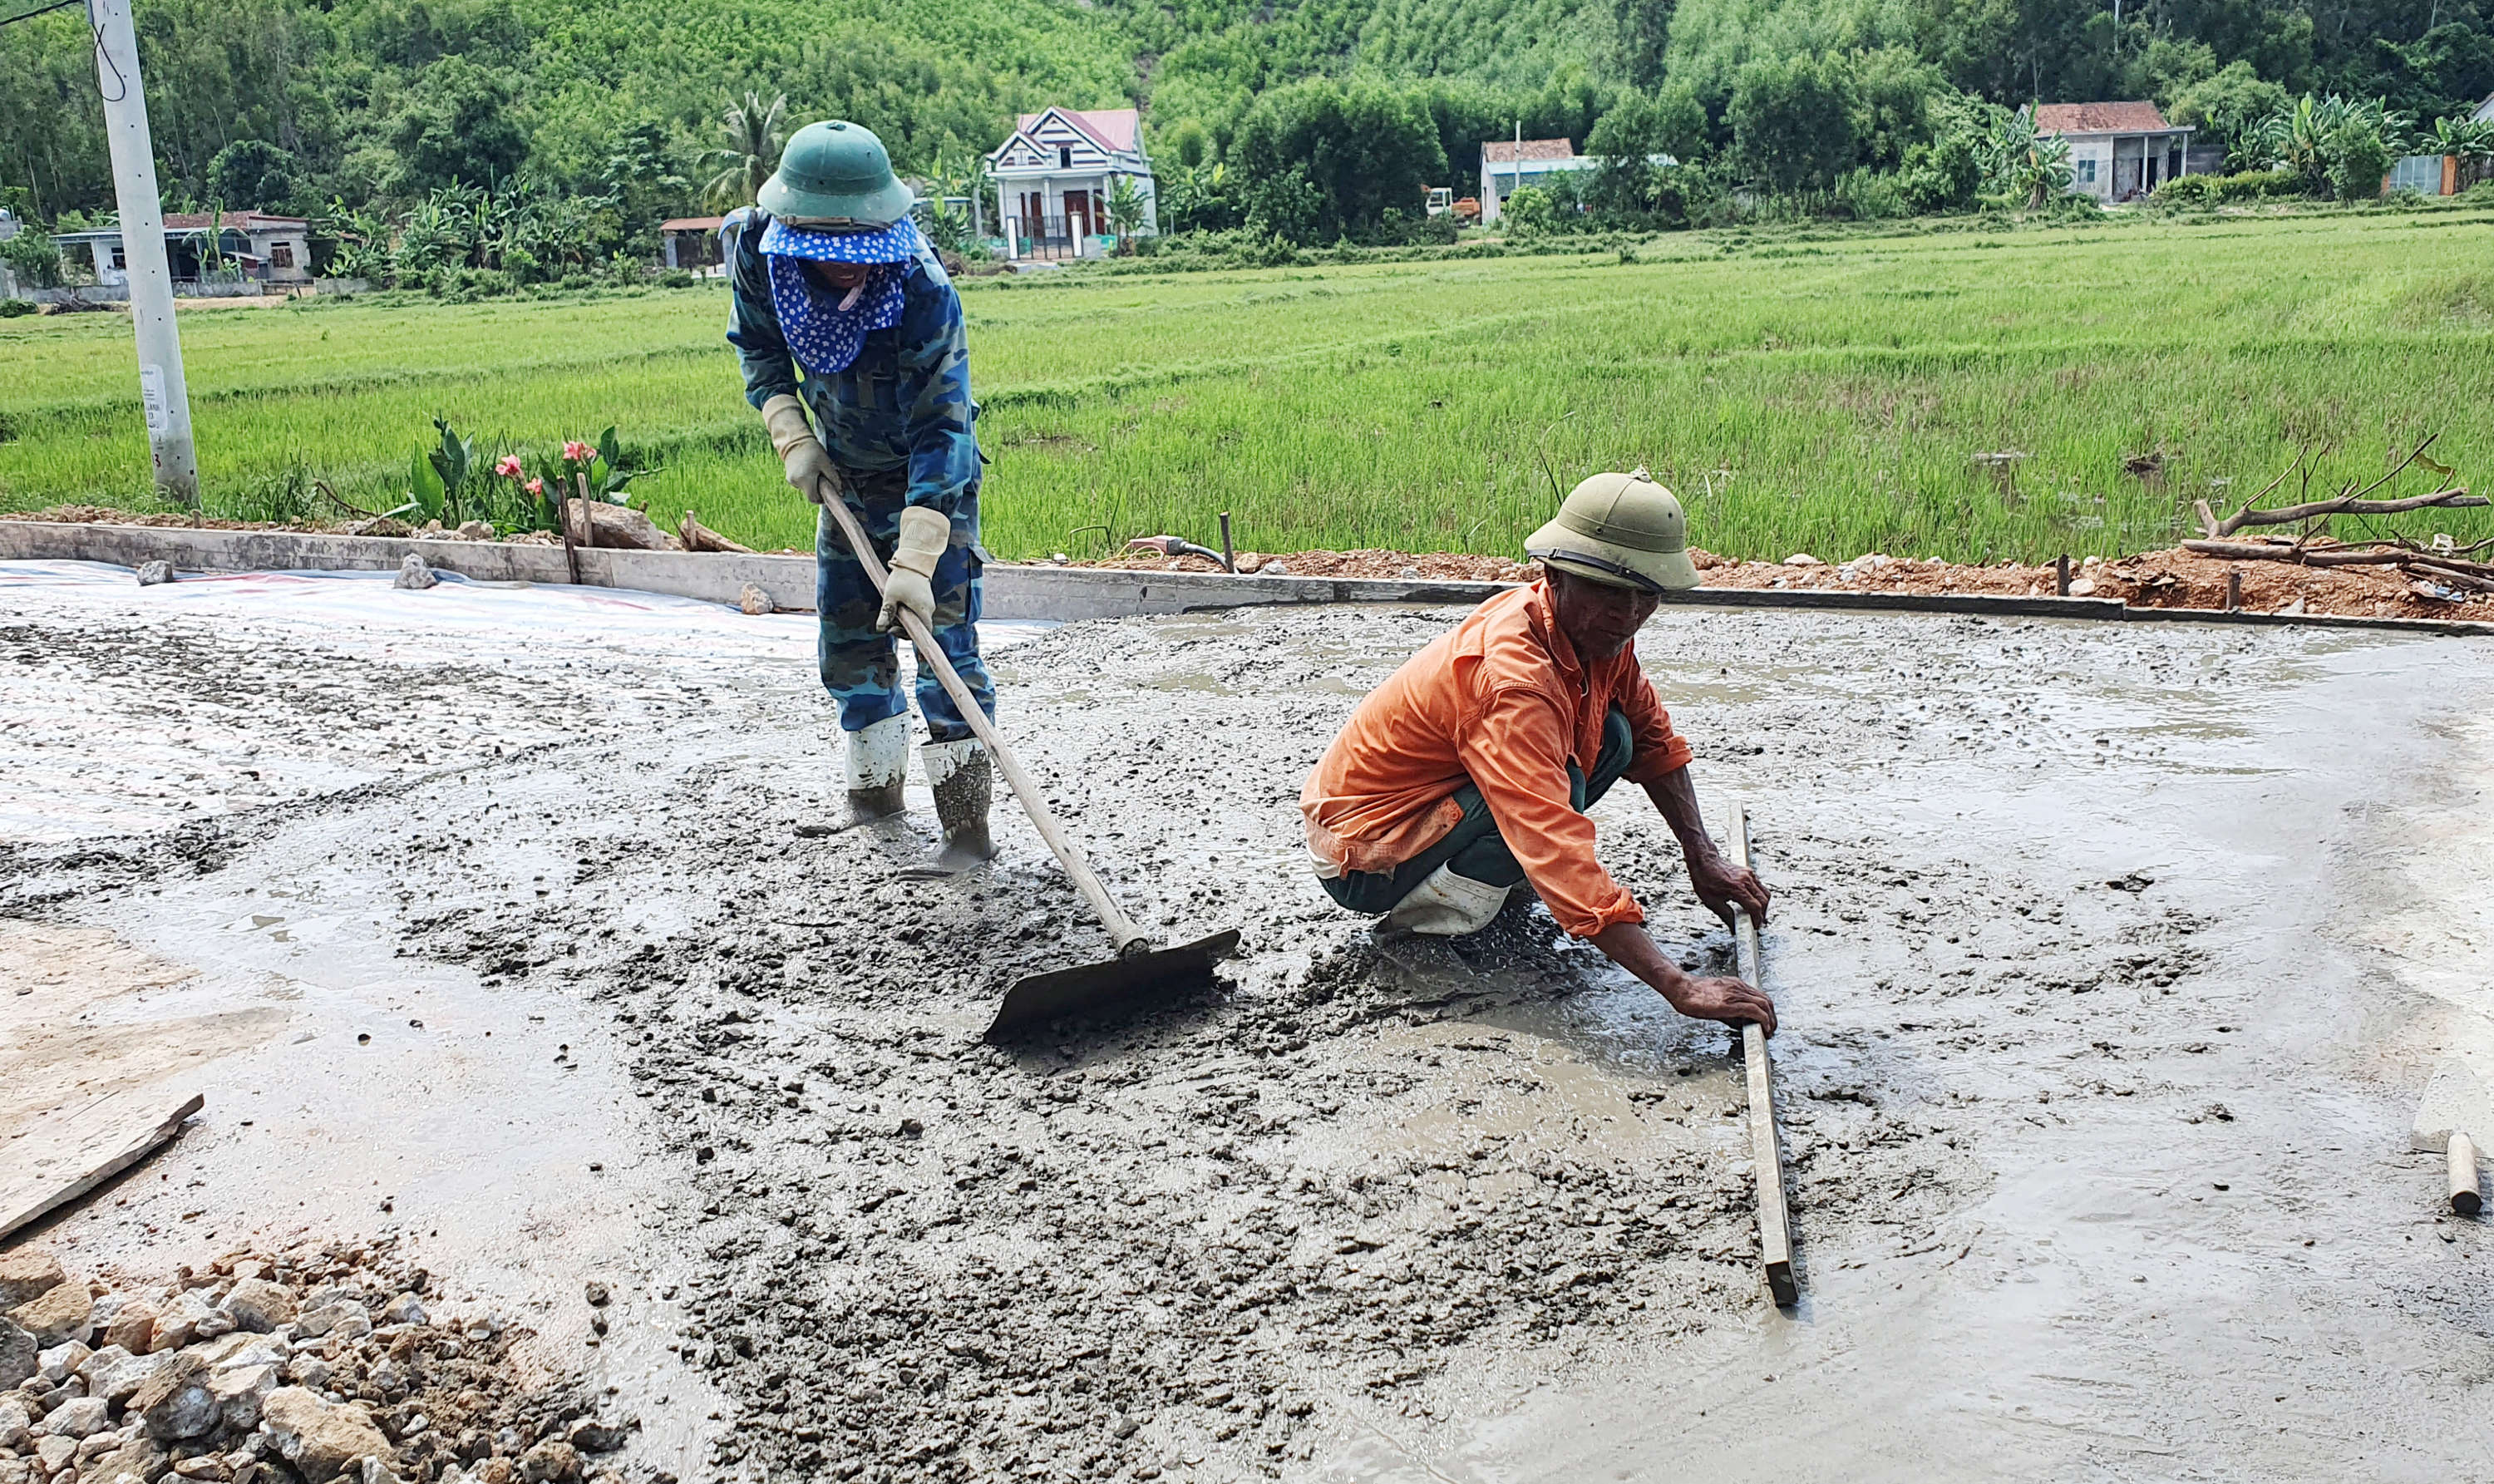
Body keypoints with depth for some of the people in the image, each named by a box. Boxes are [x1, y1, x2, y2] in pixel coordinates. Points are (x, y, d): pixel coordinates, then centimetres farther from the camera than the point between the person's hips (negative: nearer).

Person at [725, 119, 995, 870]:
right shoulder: (755, 248, -20)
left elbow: (938, 435, -35)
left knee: (939, 625, -14)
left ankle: (967, 822, -11)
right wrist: (791, 437, -12)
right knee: (847, 631, 12)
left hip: (932, 475, -5)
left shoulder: (924, 292, -35)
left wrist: (916, 561, -40)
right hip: (844, 471, 6)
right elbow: (759, 345, 1)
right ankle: (876, 787, 29)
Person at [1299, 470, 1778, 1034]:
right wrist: (1681, 989, -47)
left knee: (1612, 735, 0)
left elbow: (1654, 739, 13)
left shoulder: (1595, 629, -6)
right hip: (1361, 859, -9)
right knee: (1555, 788, -31)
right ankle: (1426, 908, -11)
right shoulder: (1514, 680, -34)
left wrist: (1704, 858, 4)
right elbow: (1562, 859, -44)